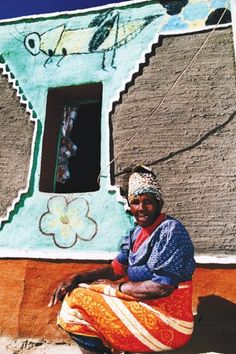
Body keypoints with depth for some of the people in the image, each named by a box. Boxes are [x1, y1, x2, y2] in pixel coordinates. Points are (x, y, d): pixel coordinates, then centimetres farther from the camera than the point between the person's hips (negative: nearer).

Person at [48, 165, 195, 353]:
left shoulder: (171, 230, -17)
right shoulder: (137, 232, 6)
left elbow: (161, 287, -23)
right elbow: (116, 269, 10)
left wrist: (115, 287, -12)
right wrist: (78, 278, -4)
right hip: (145, 309, 9)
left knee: (77, 299, -13)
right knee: (74, 290, 10)